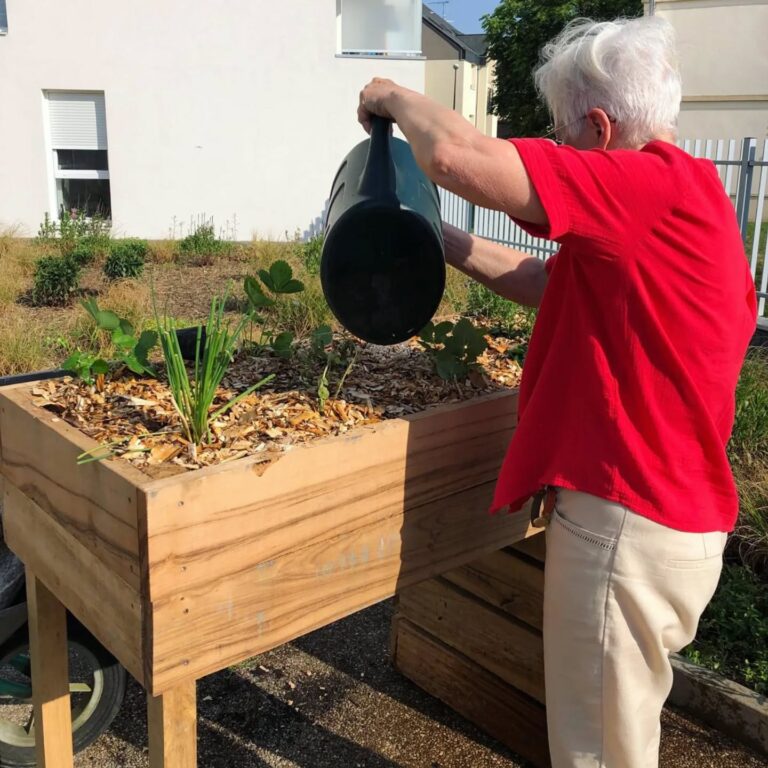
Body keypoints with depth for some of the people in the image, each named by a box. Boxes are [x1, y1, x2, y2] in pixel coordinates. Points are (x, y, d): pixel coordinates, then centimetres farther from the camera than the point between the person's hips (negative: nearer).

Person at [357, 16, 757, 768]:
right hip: (672, 514, 10)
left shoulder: (653, 185, -20)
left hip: (628, 522, -10)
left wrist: (398, 99, -6)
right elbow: (561, 287, 18)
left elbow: (456, 157, -26)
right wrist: (448, 245, 14)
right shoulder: (680, 197, 12)